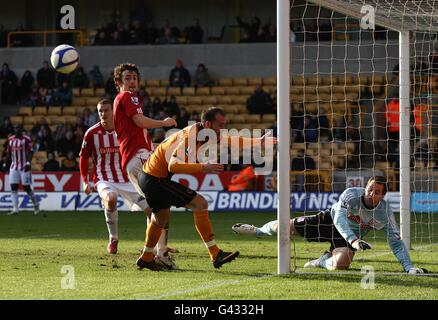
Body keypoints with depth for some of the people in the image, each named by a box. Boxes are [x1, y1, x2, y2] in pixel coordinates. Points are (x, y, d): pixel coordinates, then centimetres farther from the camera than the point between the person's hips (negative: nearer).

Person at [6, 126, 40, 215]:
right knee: (13, 187, -2)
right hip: (14, 167, 5)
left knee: (27, 187, -3)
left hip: (24, 167, -5)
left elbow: (30, 152, -8)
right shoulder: (10, 139, 9)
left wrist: (28, 163, -17)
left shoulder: (26, 139, -7)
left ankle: (36, 205, 16)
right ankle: (15, 209, 0)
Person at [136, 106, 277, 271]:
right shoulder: (190, 137, -25)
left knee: (161, 218, 28)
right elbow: (173, 166, -38)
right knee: (200, 204, -14)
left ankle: (146, 258, 45)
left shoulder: (201, 133, 4)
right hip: (157, 179, -10)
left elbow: (229, 140, 21)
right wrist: (203, 168, -45)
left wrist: (258, 142, 21)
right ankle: (216, 255, -14)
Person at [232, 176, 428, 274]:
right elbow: (340, 219, -41)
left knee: (340, 265, -31)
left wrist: (409, 267, -31)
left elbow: (396, 241, -21)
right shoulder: (351, 195, -32)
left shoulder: (385, 213, -26)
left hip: (352, 235, 1)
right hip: (331, 220, 0)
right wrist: (354, 241, -57)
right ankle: (258, 231, 39)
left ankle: (323, 261, 10)